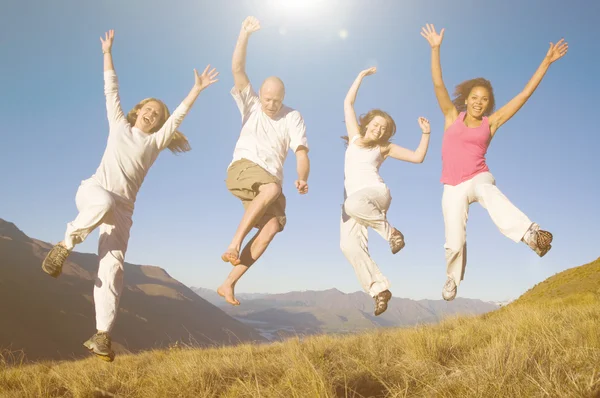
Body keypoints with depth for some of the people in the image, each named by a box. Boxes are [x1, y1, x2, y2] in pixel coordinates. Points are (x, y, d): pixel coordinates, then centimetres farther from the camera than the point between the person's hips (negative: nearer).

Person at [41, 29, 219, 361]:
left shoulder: (156, 141, 17)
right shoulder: (119, 125, 18)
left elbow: (179, 115, 8)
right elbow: (111, 89, 16)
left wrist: (197, 89, 0)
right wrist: (107, 52, 14)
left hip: (122, 208, 1)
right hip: (92, 191, -1)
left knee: (112, 266, -12)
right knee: (104, 201, -41)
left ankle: (101, 336, -13)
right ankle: (65, 245, -18)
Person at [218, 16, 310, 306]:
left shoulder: (292, 117, 6)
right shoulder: (251, 104, 9)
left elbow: (301, 153, -6)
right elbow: (237, 69, -4)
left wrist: (303, 179, -26)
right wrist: (245, 33, -14)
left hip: (270, 182, 2)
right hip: (242, 170, -2)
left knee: (271, 229, -22)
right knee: (272, 188, -36)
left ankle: (228, 284, -17)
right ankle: (234, 242, -31)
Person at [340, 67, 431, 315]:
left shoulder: (385, 148, 17)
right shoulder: (355, 137, 21)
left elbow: (418, 157, 14)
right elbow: (348, 103, 21)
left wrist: (426, 133, 5)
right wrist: (362, 75, 23)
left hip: (377, 193, -2)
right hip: (352, 200, 3)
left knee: (354, 204, -41)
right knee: (349, 245, -22)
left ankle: (391, 232, -19)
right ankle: (379, 289, -17)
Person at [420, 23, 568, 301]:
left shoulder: (491, 123, 4)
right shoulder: (452, 117, 5)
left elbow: (525, 94, 3)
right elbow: (438, 85, -3)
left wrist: (546, 62, 2)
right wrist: (435, 48, -9)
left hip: (478, 178, -1)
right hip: (453, 187, 1)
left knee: (487, 191, -40)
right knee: (454, 242, -1)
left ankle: (531, 234, -61)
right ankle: (452, 278, 30)